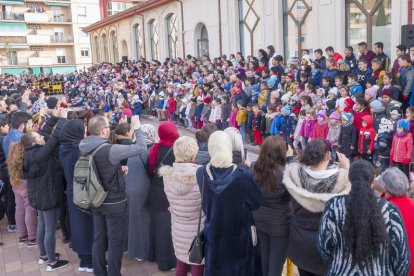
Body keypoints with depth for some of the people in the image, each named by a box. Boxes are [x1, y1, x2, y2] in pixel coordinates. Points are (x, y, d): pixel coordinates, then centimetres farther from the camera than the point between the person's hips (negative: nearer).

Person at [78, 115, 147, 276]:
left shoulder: (85, 148, -2)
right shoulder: (110, 150, -26)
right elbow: (141, 147, -22)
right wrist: (137, 128, -10)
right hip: (114, 202, -7)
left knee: (99, 239, 18)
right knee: (115, 242, 7)